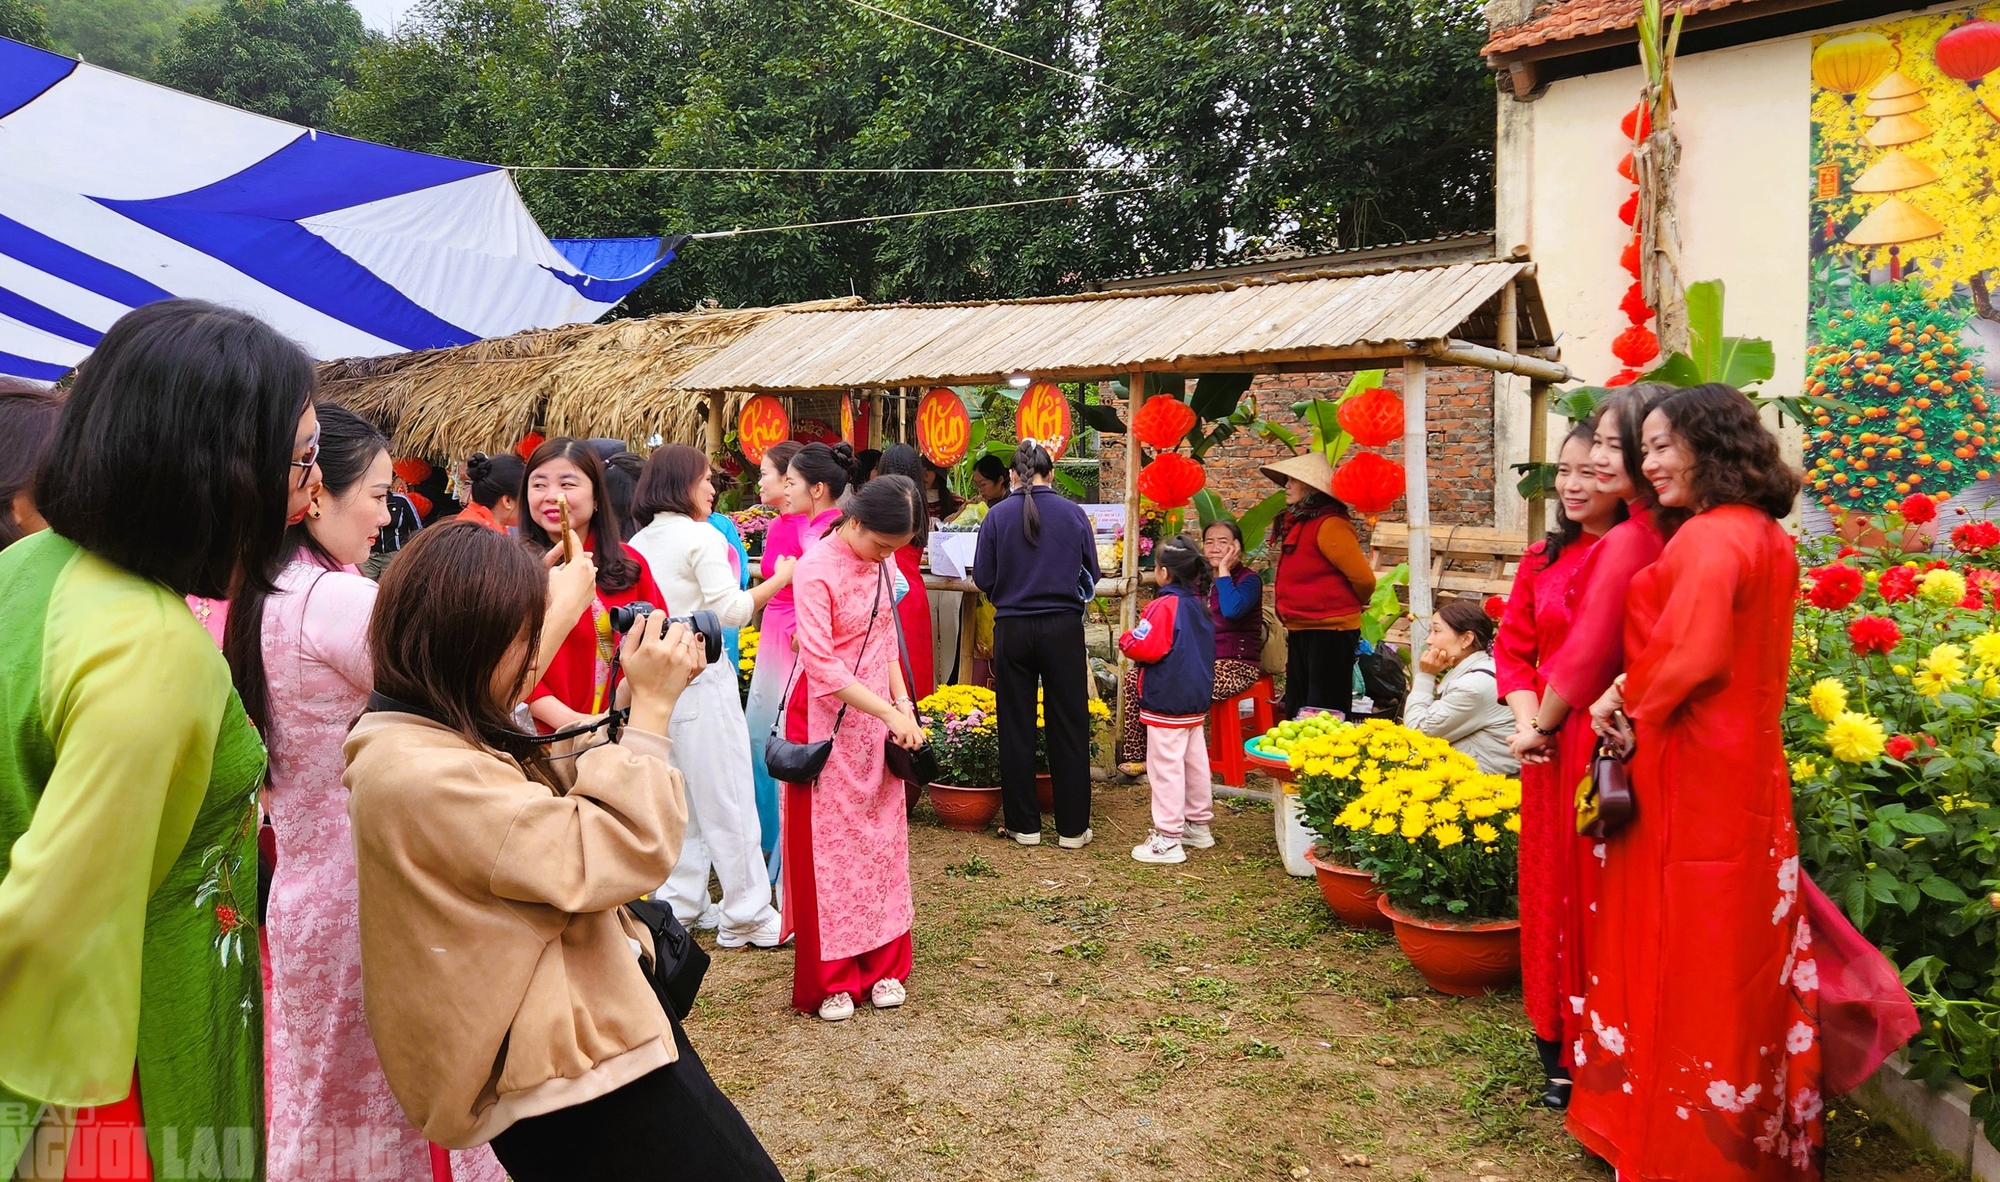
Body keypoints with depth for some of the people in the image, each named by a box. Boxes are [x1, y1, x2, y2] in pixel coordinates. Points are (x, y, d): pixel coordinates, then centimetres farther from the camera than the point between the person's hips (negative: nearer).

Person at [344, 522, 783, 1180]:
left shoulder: (433, 739, 7)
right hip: (567, 1070, -10)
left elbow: (558, 812, 16)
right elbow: (622, 852, -26)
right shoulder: (419, 775, -25)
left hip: (584, 1027, 10)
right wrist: (651, 710, -16)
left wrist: (630, 709, 5)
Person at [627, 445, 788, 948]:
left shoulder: (638, 543, 12)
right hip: (701, 680, -8)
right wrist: (780, 578, -7)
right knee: (726, 799, -2)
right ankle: (748, 916, 4)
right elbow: (731, 609, -15)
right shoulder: (702, 538, -11)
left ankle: (679, 906, 21)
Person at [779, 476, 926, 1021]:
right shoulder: (816, 570, -17)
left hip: (877, 720, 7)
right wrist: (890, 713, -23)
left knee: (882, 839, 10)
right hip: (828, 722, -6)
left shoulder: (881, 563, 6)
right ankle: (829, 980, 13)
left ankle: (882, 966, 22)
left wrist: (903, 701, 0)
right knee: (829, 846, 1)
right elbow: (820, 664, -22)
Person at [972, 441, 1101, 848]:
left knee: (1016, 729, 10)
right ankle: (1072, 827, 12)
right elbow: (1091, 574, 3)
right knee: (1069, 727, 8)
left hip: (1012, 629, 0)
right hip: (1063, 629, 0)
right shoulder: (1073, 514, -4)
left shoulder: (997, 516, -5)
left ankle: (1024, 825, 16)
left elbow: (983, 578, -1)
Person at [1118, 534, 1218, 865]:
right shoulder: (1200, 605, 9)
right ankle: (1198, 825, 28)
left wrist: (1126, 640, -3)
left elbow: (1143, 648, -24)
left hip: (1166, 704, -9)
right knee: (1195, 762, 17)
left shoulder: (1164, 606, -18)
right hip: (1196, 701, 9)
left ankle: (1168, 838, -3)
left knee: (1166, 768, -5)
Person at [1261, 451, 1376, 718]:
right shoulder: (1297, 521, 10)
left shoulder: (1330, 525, -17)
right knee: (1296, 711, 15)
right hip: (1301, 631, 9)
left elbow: (1364, 578, -17)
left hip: (1330, 631, -9)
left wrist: (1351, 606, 2)